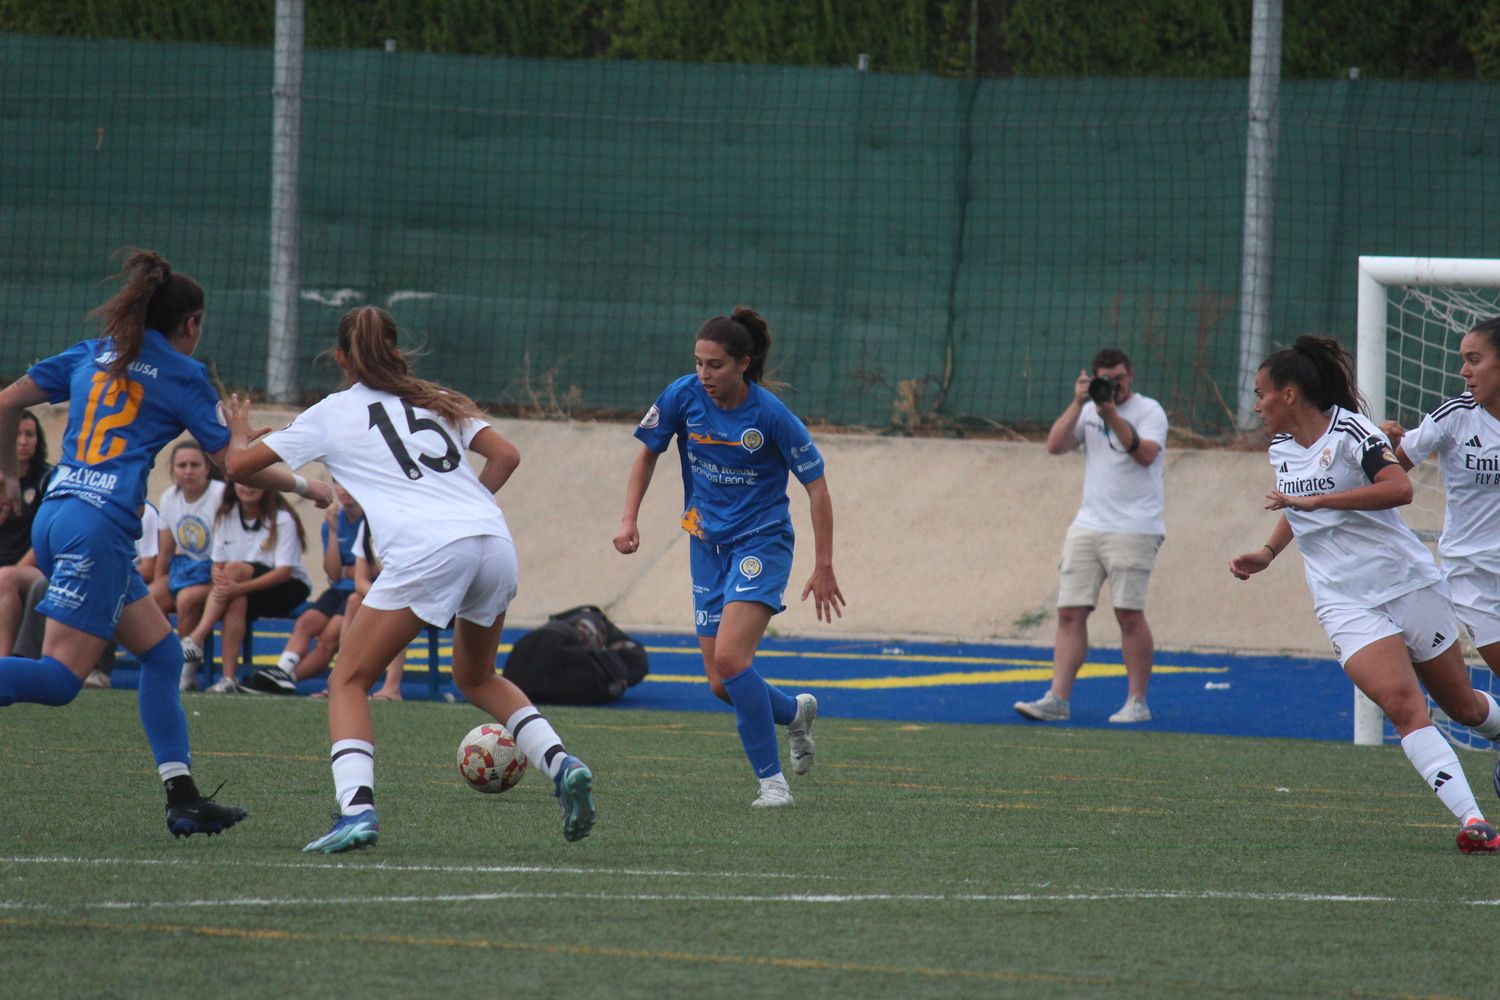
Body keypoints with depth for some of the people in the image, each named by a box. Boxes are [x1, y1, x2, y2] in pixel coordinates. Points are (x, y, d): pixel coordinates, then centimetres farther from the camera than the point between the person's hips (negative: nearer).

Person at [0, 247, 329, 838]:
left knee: (161, 653, 14)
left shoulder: (90, 356, 18)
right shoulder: (183, 374, 3)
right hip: (99, 527, -8)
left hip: (54, 517, 8)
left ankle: (183, 800, 10)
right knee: (60, 677, -14)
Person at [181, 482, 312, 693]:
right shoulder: (226, 517, 6)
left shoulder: (282, 519, -10)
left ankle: (195, 641, -37)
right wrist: (218, 574, -21)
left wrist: (240, 586, -31)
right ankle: (229, 678, -38)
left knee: (235, 569, -31)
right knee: (236, 602, -33)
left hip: (290, 589, -4)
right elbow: (217, 564, 6)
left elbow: (284, 571, -18)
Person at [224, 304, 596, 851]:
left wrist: (240, 434, 41)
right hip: (494, 538, 5)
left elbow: (238, 464, 19)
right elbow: (506, 455, 16)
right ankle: (560, 763, 5)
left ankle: (356, 807, -16)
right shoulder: (436, 401, 25)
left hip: (425, 552, -5)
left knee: (348, 681, 7)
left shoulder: (331, 414, 15)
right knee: (476, 678, 27)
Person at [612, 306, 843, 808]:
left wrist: (823, 568, -12)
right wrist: (629, 520, -2)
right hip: (708, 544, 5)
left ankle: (772, 780, -13)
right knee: (722, 685, 4)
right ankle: (795, 712, 36)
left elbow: (816, 486, -11)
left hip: (762, 541, -5)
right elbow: (648, 452, 9)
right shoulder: (683, 396, -9)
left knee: (730, 658, -24)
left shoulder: (771, 415, -19)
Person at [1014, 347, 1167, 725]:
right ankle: (1057, 699, -2)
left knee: (1129, 613, -7)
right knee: (1070, 612, -2)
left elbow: (1146, 454, -17)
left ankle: (1137, 702, 2)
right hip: (1087, 526, 5)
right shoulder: (1088, 411, 14)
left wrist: (1112, 415, -20)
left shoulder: (1149, 411, -1)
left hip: (1132, 529, -5)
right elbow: (1055, 446, 2)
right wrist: (1078, 404, -6)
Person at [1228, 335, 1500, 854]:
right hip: (1347, 606, 4)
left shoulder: (1349, 431, -12)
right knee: (1402, 705, -20)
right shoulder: (1281, 449, 10)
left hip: (1407, 584, -4)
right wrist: (1267, 552, 15)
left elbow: (1399, 488, -29)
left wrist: (1315, 500, -30)